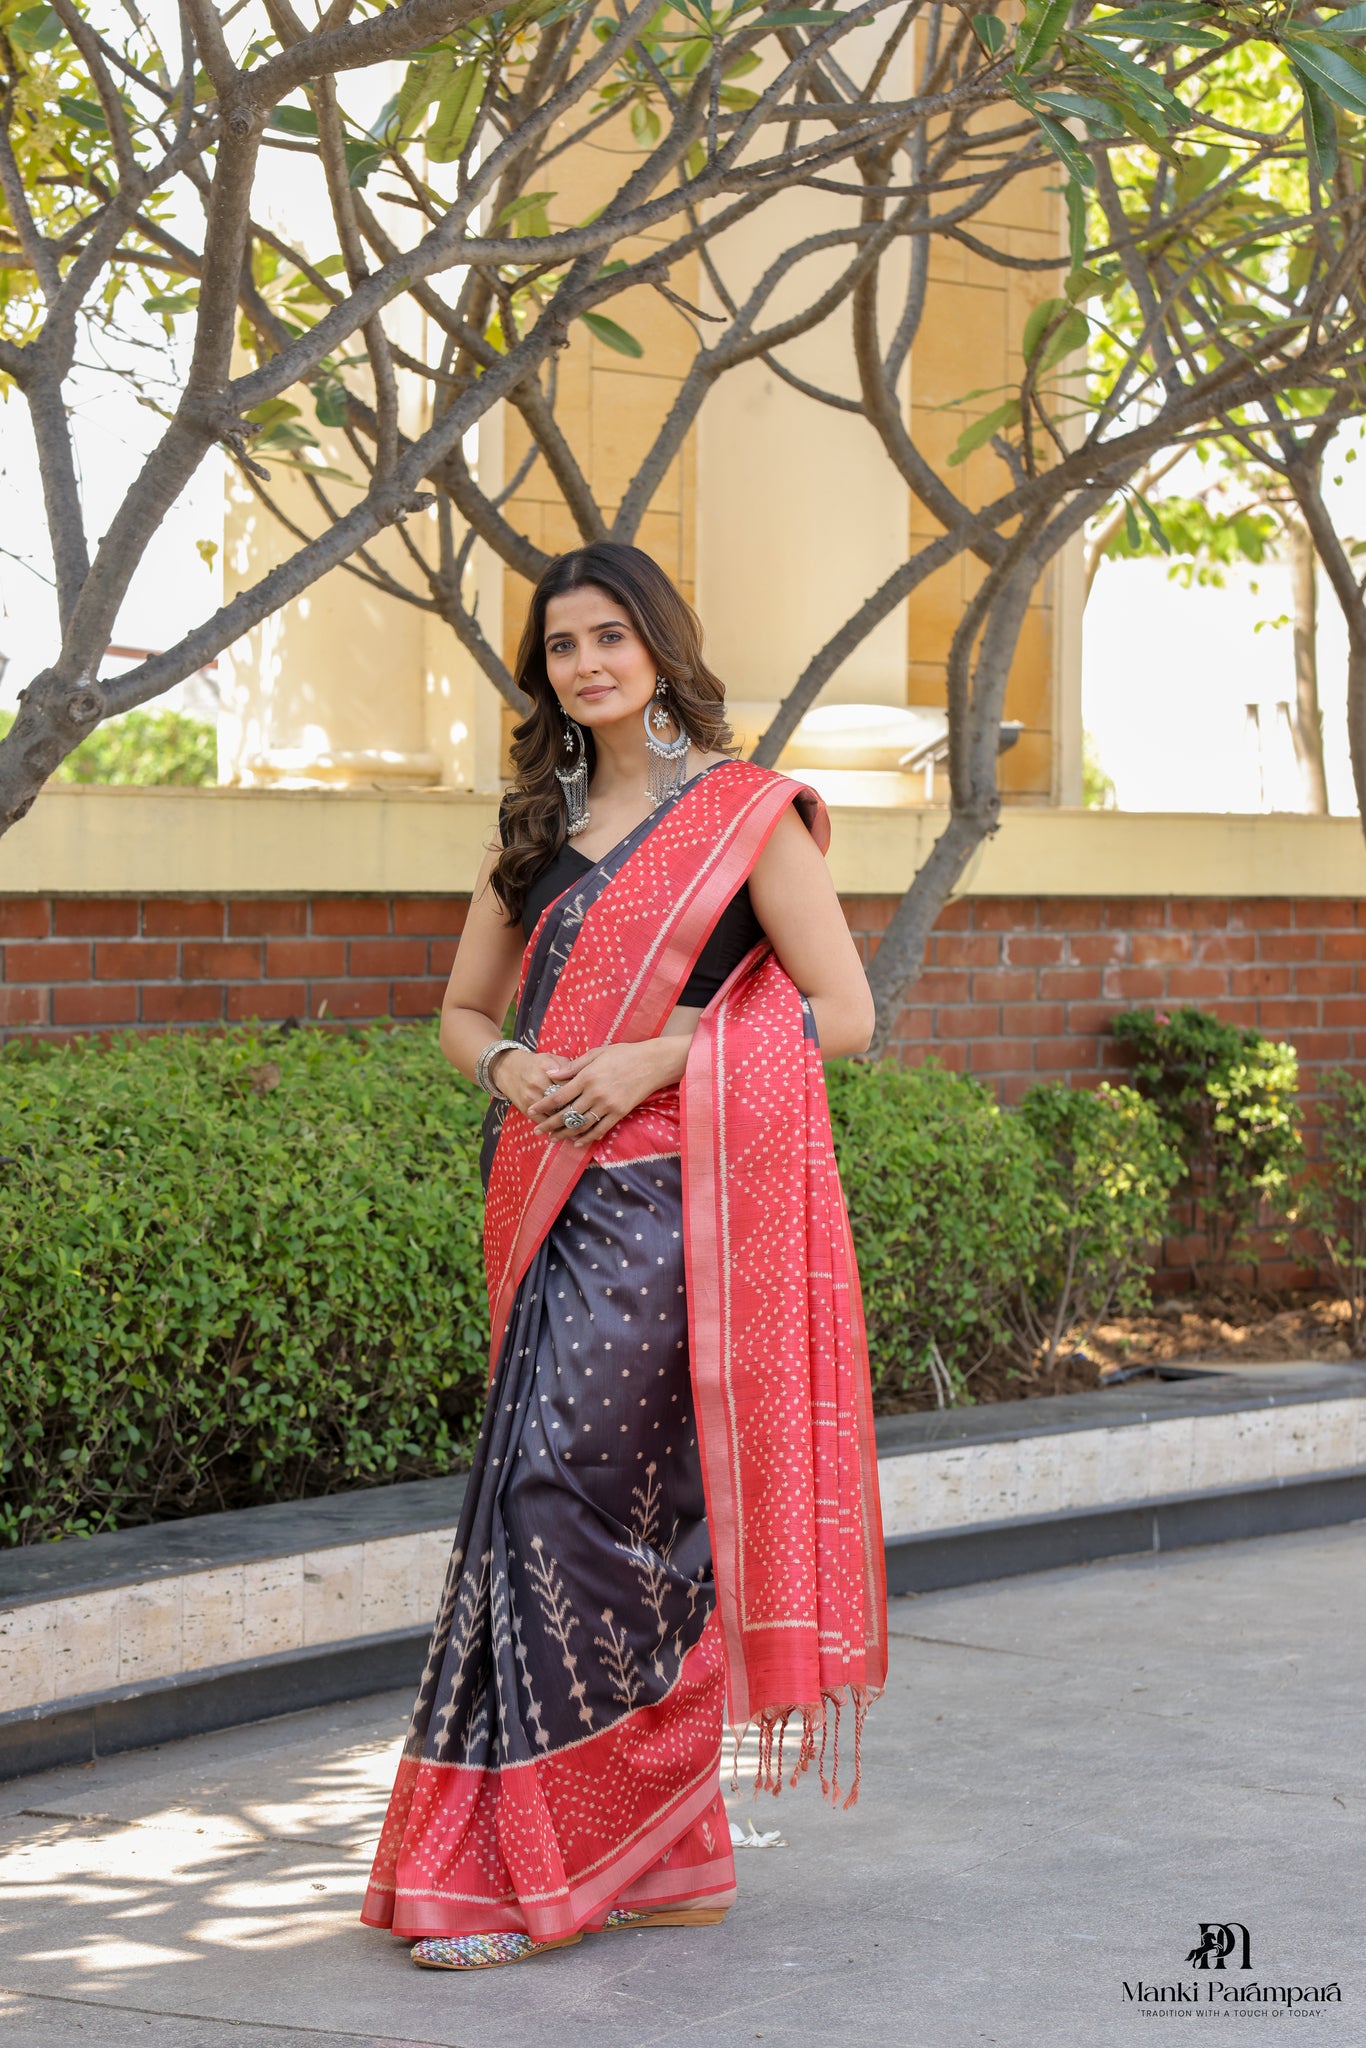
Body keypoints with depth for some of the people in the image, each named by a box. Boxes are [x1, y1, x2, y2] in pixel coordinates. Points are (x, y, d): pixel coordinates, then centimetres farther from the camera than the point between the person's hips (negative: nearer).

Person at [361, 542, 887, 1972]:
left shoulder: (744, 815, -1)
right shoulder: (537, 830, 16)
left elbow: (843, 1012, -5)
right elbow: (463, 1011, 21)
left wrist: (660, 1056, -14)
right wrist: (510, 1069, -2)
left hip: (673, 1201, -6)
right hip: (552, 1196, 6)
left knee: (562, 1490, -13)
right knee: (631, 1522, 7)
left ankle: (521, 1867, -10)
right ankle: (669, 1856, 16)